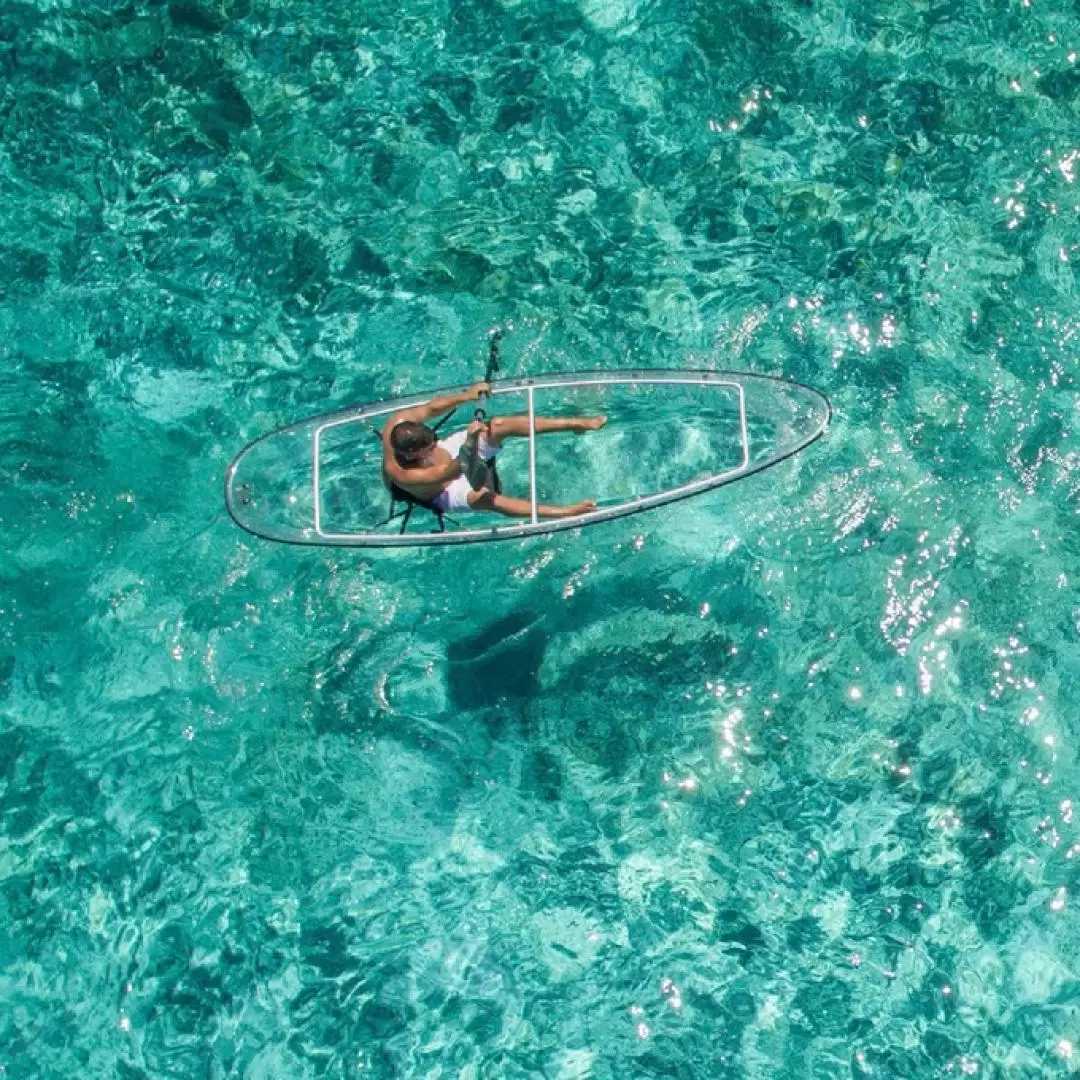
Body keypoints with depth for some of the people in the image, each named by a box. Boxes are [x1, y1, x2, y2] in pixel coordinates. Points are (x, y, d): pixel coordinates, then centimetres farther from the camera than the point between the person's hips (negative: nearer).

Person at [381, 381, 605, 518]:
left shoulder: (399, 424, -29)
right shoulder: (400, 474, -41)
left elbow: (431, 408, -16)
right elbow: (453, 471, -44)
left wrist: (465, 396, -31)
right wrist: (470, 441, -57)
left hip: (450, 451, 6)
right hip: (448, 493, -6)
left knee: (498, 425, -15)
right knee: (484, 498, -37)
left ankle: (574, 423, -8)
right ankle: (565, 512, -38)